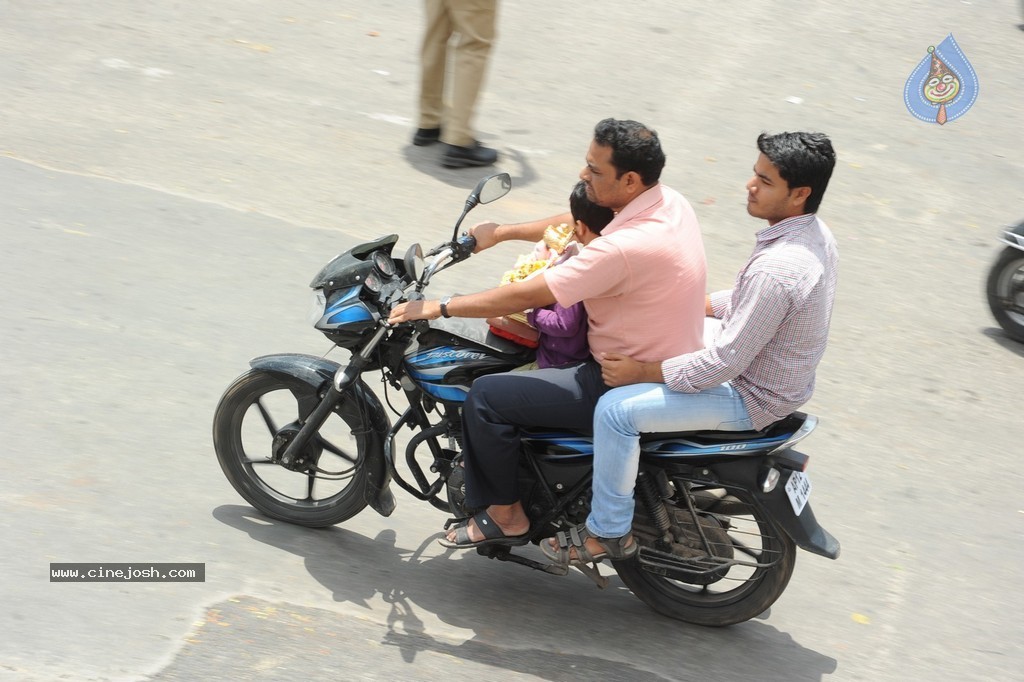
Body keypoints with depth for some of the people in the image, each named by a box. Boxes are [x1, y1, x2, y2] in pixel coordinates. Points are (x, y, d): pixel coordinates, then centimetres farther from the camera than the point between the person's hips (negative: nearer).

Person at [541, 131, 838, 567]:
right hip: (780, 378, 11)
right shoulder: (815, 234, -1)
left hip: (751, 396, -11)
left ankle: (608, 532, 0)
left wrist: (642, 372, -21)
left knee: (616, 409, -17)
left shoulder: (776, 269, -33)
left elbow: (725, 363, -30)